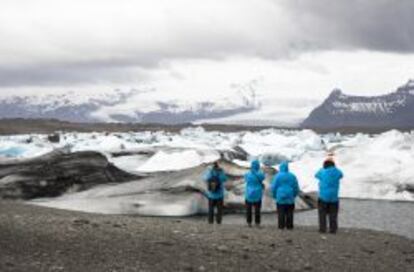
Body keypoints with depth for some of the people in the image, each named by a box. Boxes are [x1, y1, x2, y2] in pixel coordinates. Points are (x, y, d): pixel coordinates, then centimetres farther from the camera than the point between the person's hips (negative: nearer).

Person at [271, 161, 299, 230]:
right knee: (289, 213, 5)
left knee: (281, 213, 1)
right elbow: (296, 187, 8)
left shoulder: (278, 176, -5)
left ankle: (281, 226, -1)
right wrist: (294, 195, 21)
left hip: (280, 197, -2)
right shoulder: (292, 176, 4)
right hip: (290, 198, 2)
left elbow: (273, 187, -2)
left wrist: (274, 195, 12)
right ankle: (289, 226, 4)